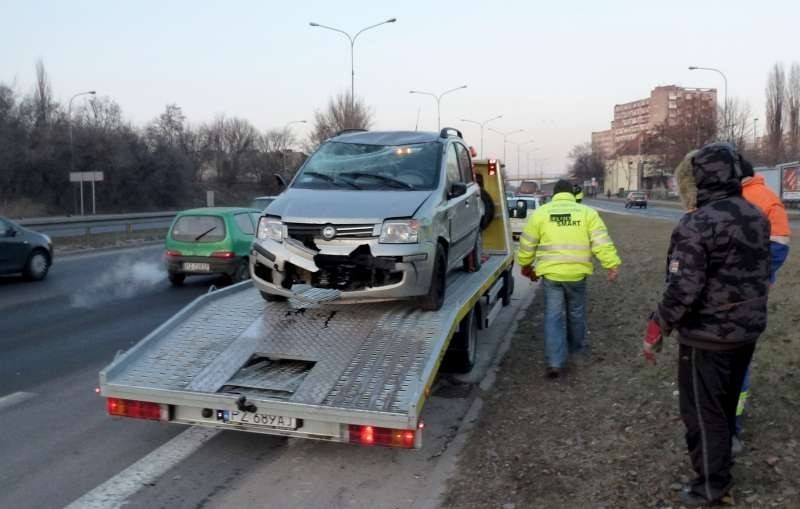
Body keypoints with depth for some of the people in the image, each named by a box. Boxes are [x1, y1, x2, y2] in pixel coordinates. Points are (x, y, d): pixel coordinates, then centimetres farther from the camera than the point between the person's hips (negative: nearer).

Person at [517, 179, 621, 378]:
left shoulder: (540, 213, 3)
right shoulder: (587, 212, 2)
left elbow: (527, 244, 8)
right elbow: (602, 242, -6)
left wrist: (525, 265, 22)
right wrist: (612, 265, -5)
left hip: (550, 273, -1)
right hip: (577, 273, 1)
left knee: (553, 316, 2)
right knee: (576, 313, 20)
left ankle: (555, 362, -6)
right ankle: (577, 348, 39)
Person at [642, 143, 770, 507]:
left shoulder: (697, 225, -23)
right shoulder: (756, 217, 3)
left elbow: (682, 288, -27)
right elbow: (761, 274, 14)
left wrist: (656, 331, -17)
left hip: (707, 336, -8)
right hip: (748, 330, 8)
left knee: (702, 409, 7)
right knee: (726, 402, 24)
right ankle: (719, 463, 42)